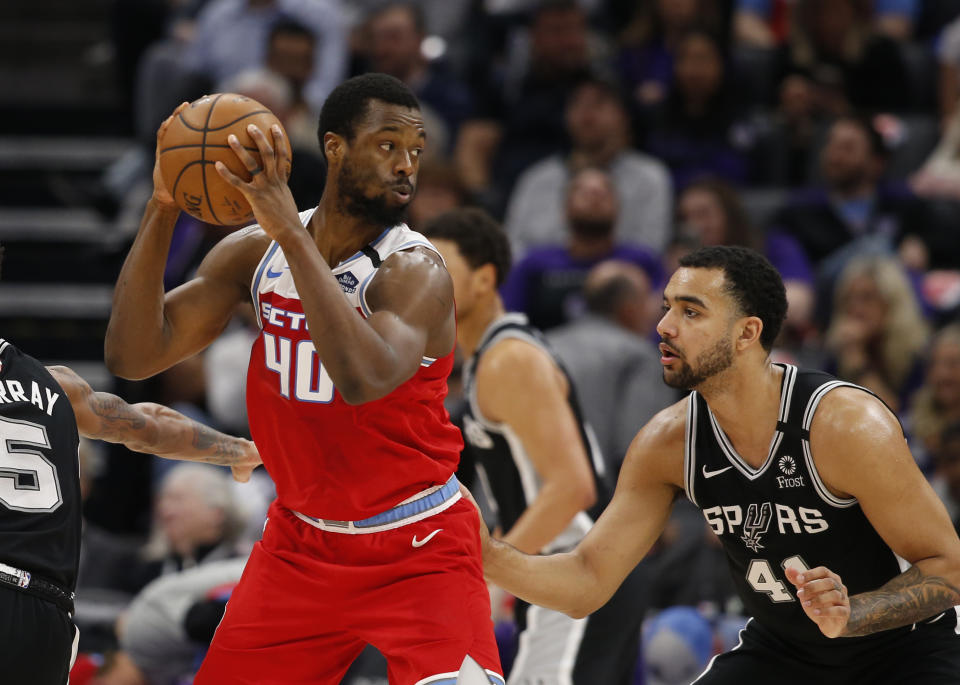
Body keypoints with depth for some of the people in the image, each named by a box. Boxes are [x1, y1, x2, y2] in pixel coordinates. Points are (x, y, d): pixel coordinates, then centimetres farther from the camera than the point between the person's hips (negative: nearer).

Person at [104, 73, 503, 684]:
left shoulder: (415, 269, -19)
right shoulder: (256, 252, -3)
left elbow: (365, 379, -40)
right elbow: (134, 356, -9)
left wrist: (292, 233, -40)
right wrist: (162, 211, -19)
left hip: (419, 552, -5)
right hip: (302, 541, 5)